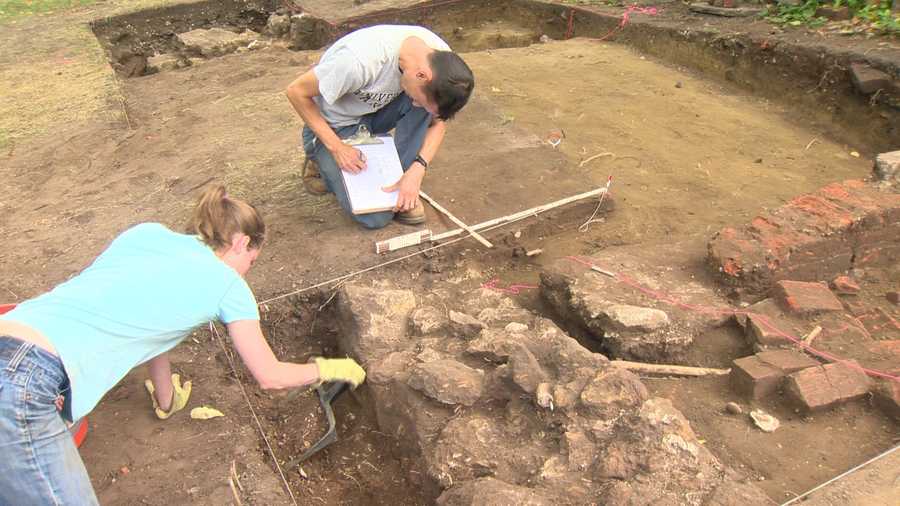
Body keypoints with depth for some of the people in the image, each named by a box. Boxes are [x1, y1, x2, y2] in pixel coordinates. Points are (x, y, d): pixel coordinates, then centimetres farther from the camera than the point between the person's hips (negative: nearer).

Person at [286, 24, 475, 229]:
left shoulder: (441, 59, -21)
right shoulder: (362, 60, -38)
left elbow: (438, 122, -8)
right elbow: (297, 92, -25)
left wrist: (417, 170, -24)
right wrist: (336, 147, -27)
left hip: (375, 113, 5)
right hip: (334, 126, -5)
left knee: (426, 99, -27)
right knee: (376, 217, -15)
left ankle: (401, 191, -9)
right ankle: (324, 162, 11)